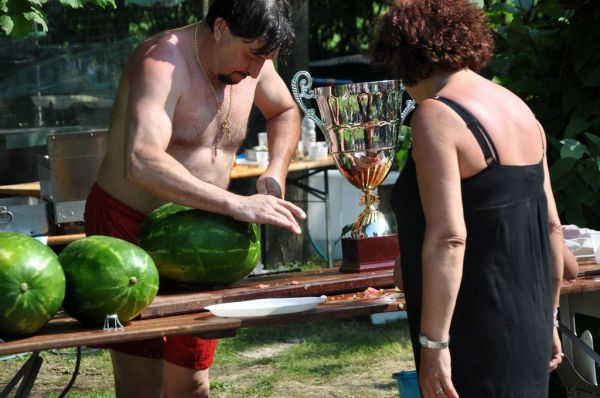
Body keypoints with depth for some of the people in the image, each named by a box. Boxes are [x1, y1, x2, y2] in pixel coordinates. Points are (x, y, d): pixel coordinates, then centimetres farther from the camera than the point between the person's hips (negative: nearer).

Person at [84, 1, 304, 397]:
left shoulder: (252, 62, 0)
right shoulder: (163, 61, -23)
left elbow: (285, 112, 24)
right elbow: (141, 163, -39)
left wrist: (276, 173, 4)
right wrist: (236, 205, -45)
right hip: (129, 225, -7)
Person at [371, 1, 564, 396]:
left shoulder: (436, 116, -14)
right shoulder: (519, 109, 11)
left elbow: (448, 237, -22)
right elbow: (551, 226, 14)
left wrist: (433, 343, -21)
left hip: (474, 343, -8)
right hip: (528, 329, 8)